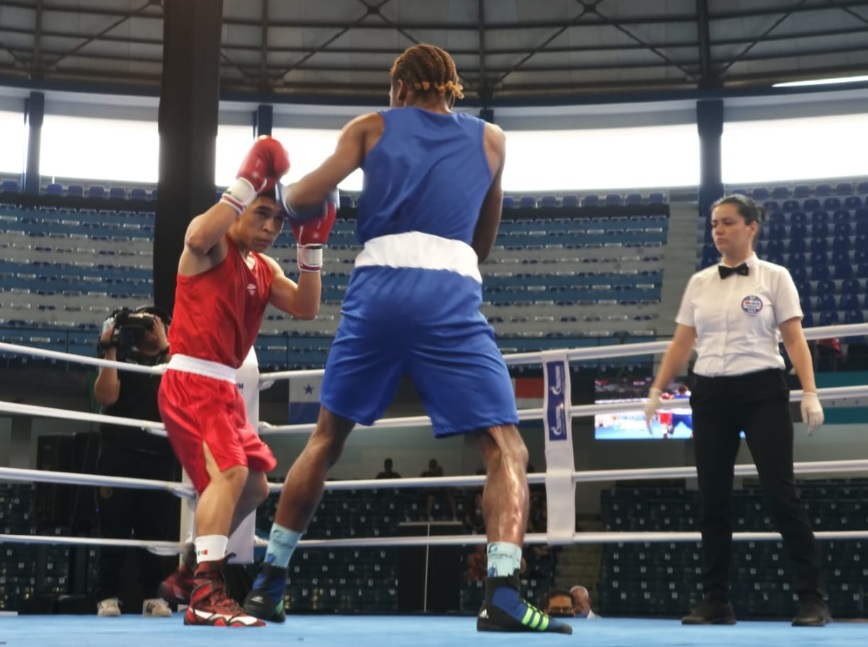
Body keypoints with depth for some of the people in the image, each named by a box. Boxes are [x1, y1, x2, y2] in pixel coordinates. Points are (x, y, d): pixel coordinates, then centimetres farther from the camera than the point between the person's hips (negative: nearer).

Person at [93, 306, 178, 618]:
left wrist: (165, 347, -8)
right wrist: (110, 349, -5)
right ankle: (108, 596, 1)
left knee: (156, 531, -1)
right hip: (119, 454, -1)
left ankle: (153, 596, 5)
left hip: (160, 457, 1)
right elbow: (105, 396, -4)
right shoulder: (121, 359, 13)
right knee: (114, 529, -3)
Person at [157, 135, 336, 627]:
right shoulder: (213, 244, -5)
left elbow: (307, 308, 7)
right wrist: (248, 184, -29)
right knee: (229, 471, -26)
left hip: (224, 387, 9)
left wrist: (311, 246, -1)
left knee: (255, 485, 17)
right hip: (191, 381, -9)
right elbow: (198, 237, -30)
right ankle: (206, 594, -28)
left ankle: (196, 568, 29)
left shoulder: (265, 269, 17)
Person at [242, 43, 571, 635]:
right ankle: (503, 594, -19)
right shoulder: (490, 139, 22)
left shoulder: (373, 126, 18)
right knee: (506, 449, 0)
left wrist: (286, 194, 28)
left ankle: (270, 582, 23)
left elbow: (304, 197, 7)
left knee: (326, 440, 17)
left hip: (377, 287, 2)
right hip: (451, 294, -1)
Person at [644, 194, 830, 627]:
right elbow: (682, 343, 14)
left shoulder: (774, 277, 2)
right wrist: (657, 389, 6)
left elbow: (794, 339, -3)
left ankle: (812, 599, 1)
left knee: (781, 493, -8)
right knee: (713, 499, 3)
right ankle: (715, 602, 11)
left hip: (762, 391, -4)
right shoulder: (699, 283, 12)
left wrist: (810, 391, -14)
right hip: (710, 395, 4)